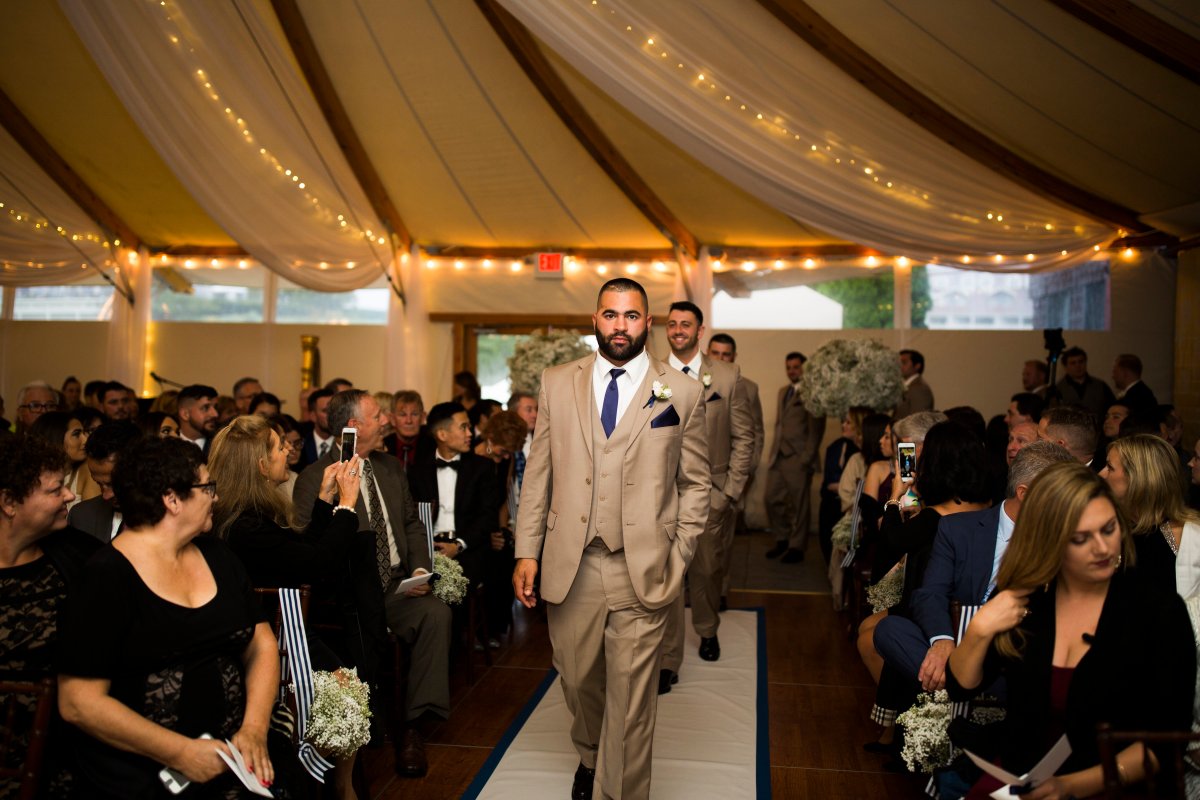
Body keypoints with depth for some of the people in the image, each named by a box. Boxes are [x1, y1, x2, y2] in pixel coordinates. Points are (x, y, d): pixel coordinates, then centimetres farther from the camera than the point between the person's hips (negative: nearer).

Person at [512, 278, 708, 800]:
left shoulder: (682, 393, 1)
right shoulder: (557, 383, 6)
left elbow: (695, 484, 5)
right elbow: (538, 473, 7)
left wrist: (679, 560, -1)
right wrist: (527, 551, 3)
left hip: (643, 573, -2)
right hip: (570, 568, 2)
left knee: (631, 700, 5)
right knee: (578, 681, 18)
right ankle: (588, 758, 48)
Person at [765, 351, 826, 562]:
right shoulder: (783, 391, 18)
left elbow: (816, 428, -10)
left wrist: (807, 457, -15)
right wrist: (773, 451, 13)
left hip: (798, 459, -7)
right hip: (778, 457, 7)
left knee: (799, 505, 2)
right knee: (773, 499, 8)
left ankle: (796, 547, 13)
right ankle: (782, 539, 25)